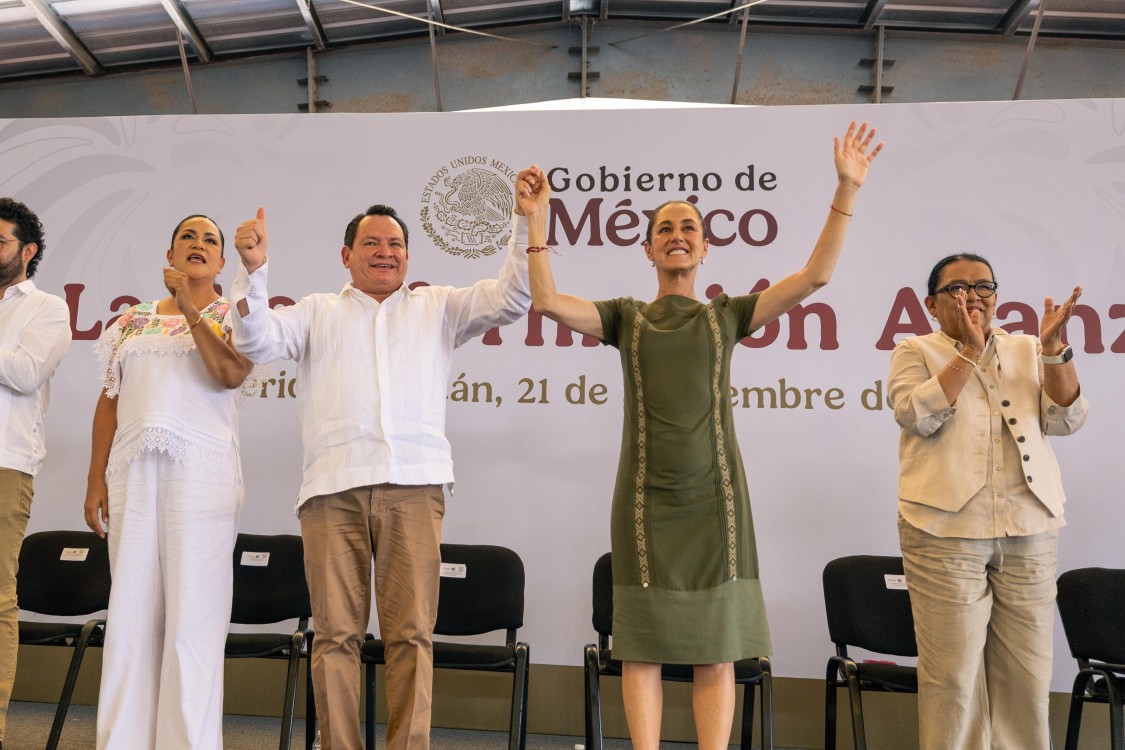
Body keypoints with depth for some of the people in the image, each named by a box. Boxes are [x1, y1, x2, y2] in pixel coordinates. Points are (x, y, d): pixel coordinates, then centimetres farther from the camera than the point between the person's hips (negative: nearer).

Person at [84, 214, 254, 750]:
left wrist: (190, 309, -9)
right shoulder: (133, 321, 18)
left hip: (203, 470, -3)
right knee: (130, 608, 4)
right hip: (132, 470, 4)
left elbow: (231, 374, -12)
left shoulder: (231, 314, 8)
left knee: (192, 610, -5)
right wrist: (96, 479, 7)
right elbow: (109, 402, 14)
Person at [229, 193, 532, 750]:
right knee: (336, 632, 0)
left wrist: (526, 222, 4)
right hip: (332, 489, 1)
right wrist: (253, 270, -4)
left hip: (413, 486, 0)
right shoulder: (318, 311, 23)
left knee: (411, 632, -4)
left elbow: (511, 297, 13)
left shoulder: (437, 307, 23)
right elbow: (259, 341, 9)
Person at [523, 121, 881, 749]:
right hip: (646, 497, 0)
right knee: (643, 646, 3)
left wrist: (847, 190, -2)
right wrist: (535, 219, -7)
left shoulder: (727, 315, 10)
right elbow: (547, 301, -3)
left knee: (717, 650, 2)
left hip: (715, 494, 0)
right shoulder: (626, 316, 10)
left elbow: (815, 276, 3)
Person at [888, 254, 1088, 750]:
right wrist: (970, 350, -12)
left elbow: (1065, 420, 5)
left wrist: (1053, 348, -6)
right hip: (947, 529, -3)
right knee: (953, 672, -3)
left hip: (1030, 530, 4)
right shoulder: (915, 351, 6)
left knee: (1027, 672, 6)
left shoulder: (1026, 351, 16)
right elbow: (918, 416, -11)